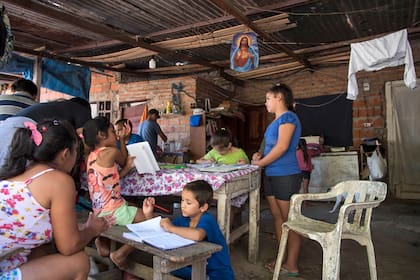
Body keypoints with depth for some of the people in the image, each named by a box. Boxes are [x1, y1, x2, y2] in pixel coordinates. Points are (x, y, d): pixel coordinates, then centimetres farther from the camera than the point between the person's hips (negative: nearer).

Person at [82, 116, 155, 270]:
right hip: (113, 211, -9)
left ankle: (103, 240, 19)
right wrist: (122, 141, 10)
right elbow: (124, 161, 4)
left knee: (137, 209, 29)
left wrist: (127, 167, 2)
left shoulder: (92, 155, 8)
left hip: (99, 210, 9)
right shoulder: (111, 151, -17)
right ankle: (121, 254, 2)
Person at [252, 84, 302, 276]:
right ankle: (282, 258, 24)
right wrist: (260, 156, 5)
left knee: (289, 220, 0)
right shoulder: (276, 120, 17)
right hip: (271, 175, 9)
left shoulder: (287, 117, -10)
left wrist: (260, 163, -11)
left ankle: (292, 265, 11)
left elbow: (282, 147, -19)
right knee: (277, 217, 13)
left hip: (285, 176, -9)